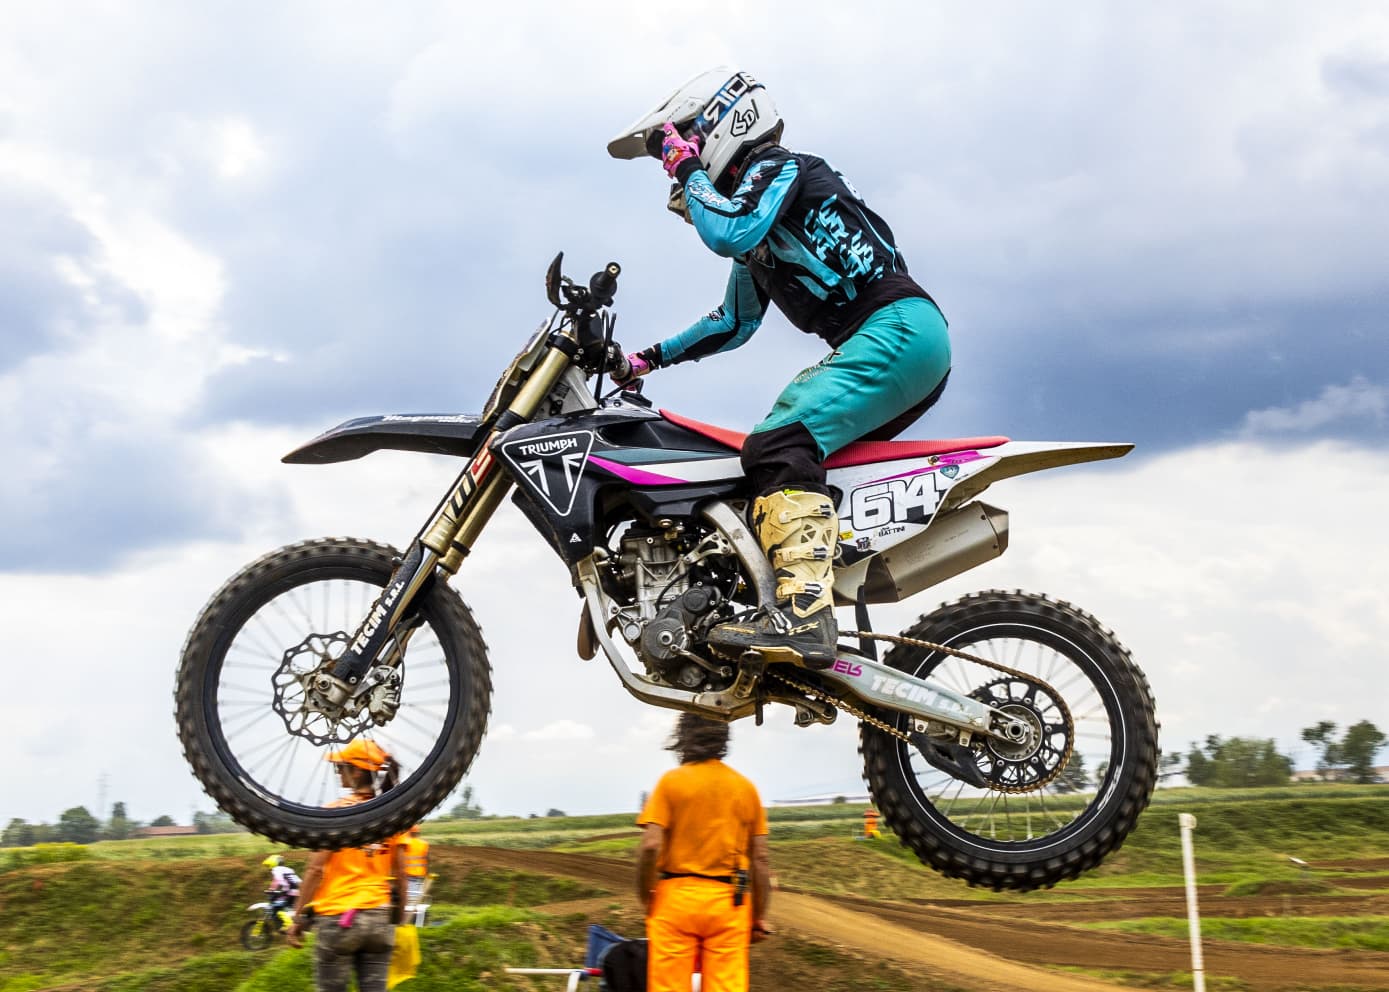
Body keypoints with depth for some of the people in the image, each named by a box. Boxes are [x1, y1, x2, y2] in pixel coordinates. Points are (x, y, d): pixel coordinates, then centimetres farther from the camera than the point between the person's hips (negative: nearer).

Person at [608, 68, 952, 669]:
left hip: (897, 327, -11)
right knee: (772, 448, 14)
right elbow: (735, 322, 39)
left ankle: (805, 616, -42)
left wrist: (686, 167, -5)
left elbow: (729, 233, -20)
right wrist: (649, 359, 37)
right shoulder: (752, 223, 29)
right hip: (893, 346, 11)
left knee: (781, 446, -26)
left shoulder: (774, 165, 1)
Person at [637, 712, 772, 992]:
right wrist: (759, 916, 14)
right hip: (729, 903, 2)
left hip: (677, 896, -2)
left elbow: (650, 846, -11)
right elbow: (760, 859, 7)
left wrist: (645, 898, 1)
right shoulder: (745, 787, 7)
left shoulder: (672, 781, -2)